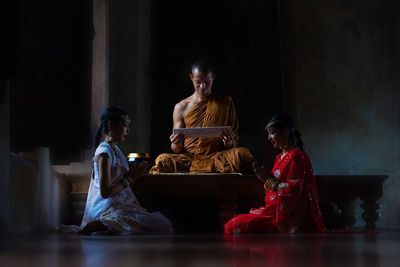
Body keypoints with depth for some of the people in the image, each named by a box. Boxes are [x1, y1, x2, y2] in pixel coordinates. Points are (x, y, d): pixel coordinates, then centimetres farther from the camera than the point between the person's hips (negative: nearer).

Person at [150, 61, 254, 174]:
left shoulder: (226, 103, 14)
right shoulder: (181, 107, 13)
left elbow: (235, 136, 15)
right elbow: (176, 149, 14)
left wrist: (230, 143, -10)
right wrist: (176, 144, -12)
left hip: (217, 156, 0)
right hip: (189, 158, 0)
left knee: (243, 154, -34)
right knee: (163, 161, -33)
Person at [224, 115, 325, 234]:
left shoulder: (296, 156, -11)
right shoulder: (280, 157, 18)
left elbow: (293, 190, -19)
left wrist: (269, 180, -14)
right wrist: (264, 178, 3)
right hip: (275, 211, 9)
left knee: (235, 226, -19)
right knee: (232, 224, 2)